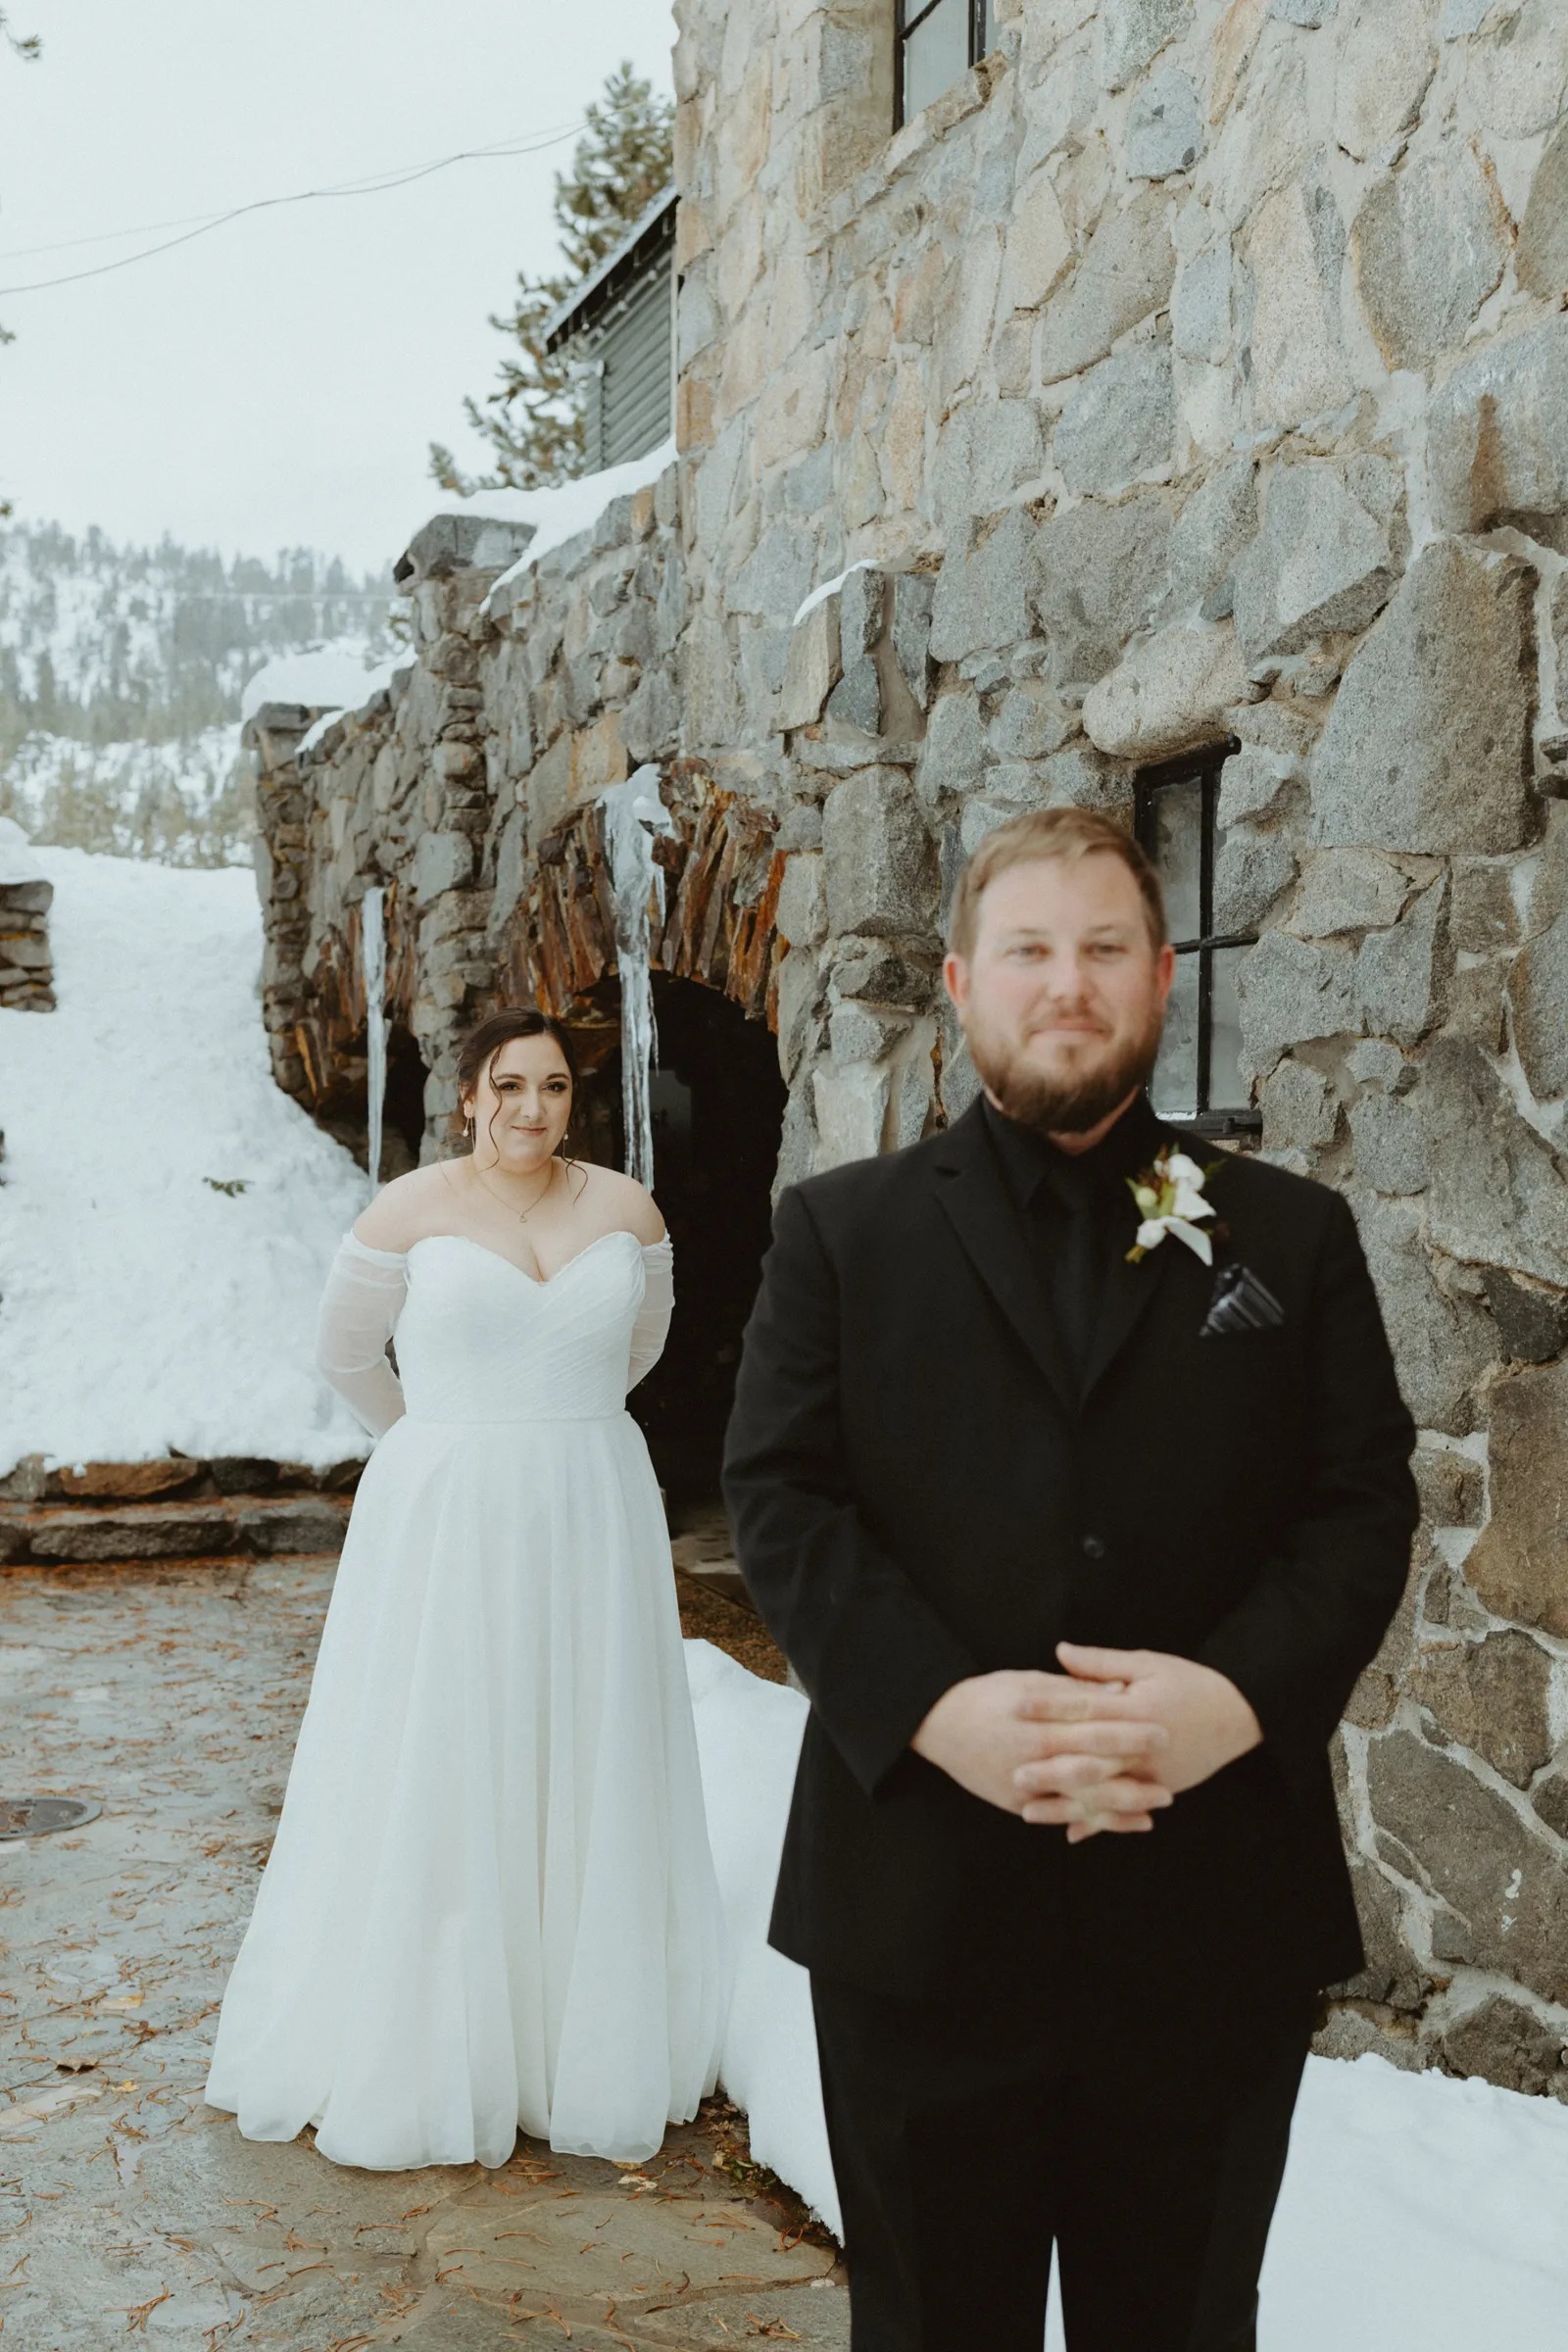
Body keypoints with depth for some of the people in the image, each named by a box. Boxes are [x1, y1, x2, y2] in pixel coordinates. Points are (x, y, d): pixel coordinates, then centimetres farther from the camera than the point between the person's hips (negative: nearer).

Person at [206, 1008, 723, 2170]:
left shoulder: (626, 1209, 1)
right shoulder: (409, 1209, -6)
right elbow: (347, 1352, 8)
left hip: (591, 1525, 3)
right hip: (444, 1527, -2)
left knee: (587, 1775, 11)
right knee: (434, 1778, 4)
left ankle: (586, 2039, 27)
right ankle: (420, 2048, 19)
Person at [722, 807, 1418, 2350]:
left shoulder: (1293, 1238, 6)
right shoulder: (841, 1230, 4)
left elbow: (1365, 1504, 0)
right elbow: (777, 1499, -4)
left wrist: (1242, 1694, -18)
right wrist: (935, 1704, -19)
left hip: (1215, 1919, 1)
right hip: (922, 1907, 0)